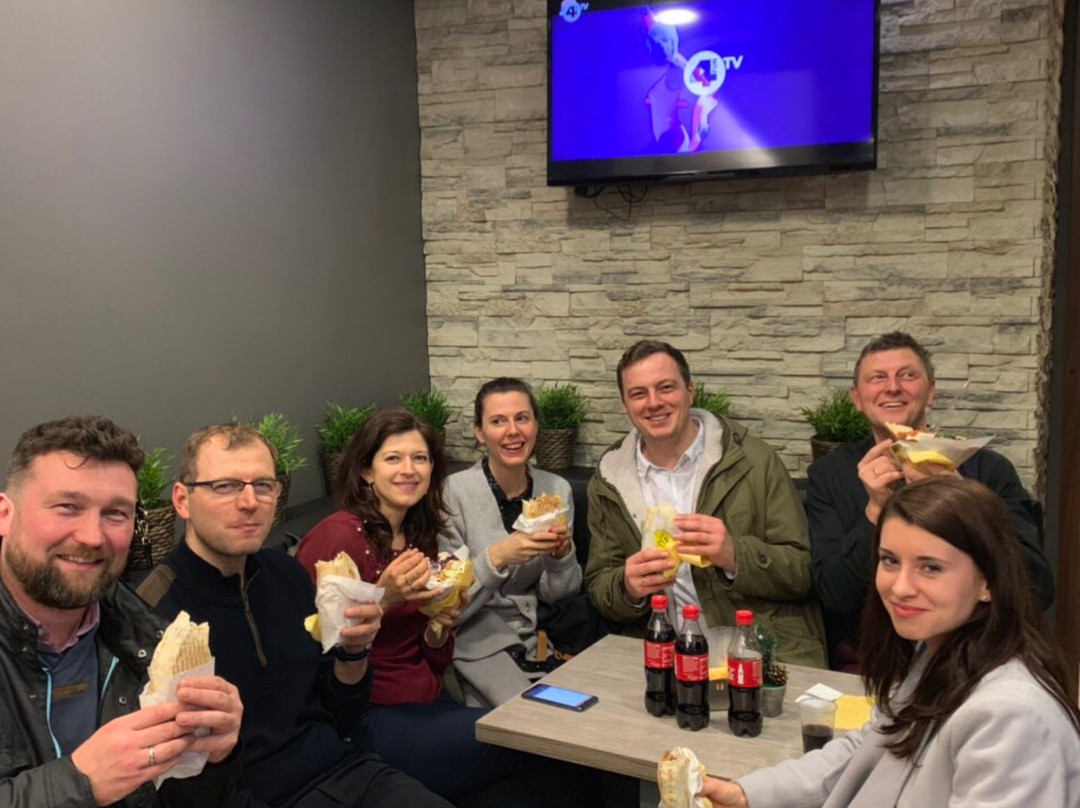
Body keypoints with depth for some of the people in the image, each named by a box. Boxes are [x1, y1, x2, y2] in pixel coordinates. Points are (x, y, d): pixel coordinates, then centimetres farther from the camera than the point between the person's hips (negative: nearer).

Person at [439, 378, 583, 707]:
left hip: (538, 632, 5)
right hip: (480, 640, -4)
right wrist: (497, 558, -28)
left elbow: (556, 594, 6)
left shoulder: (557, 489, 1)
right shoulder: (454, 493, -13)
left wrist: (562, 553, -15)